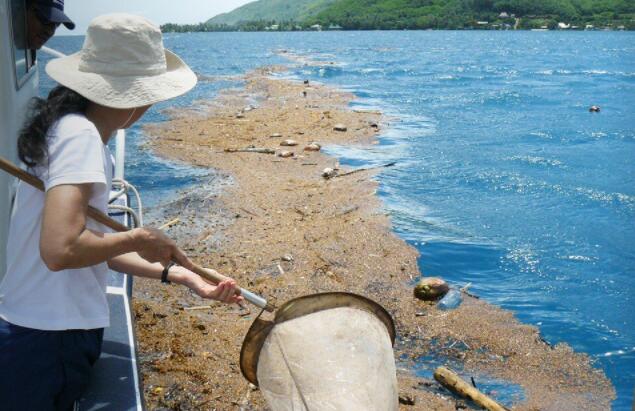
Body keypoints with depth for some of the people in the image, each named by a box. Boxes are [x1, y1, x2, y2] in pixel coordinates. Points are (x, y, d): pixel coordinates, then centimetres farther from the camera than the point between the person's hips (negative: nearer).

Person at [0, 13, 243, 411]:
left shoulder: (73, 128, 11)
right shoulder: (80, 135, -19)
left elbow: (92, 244, 11)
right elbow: (60, 250, -31)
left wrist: (175, 273, 7)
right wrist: (139, 239, -15)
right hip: (48, 346, -9)